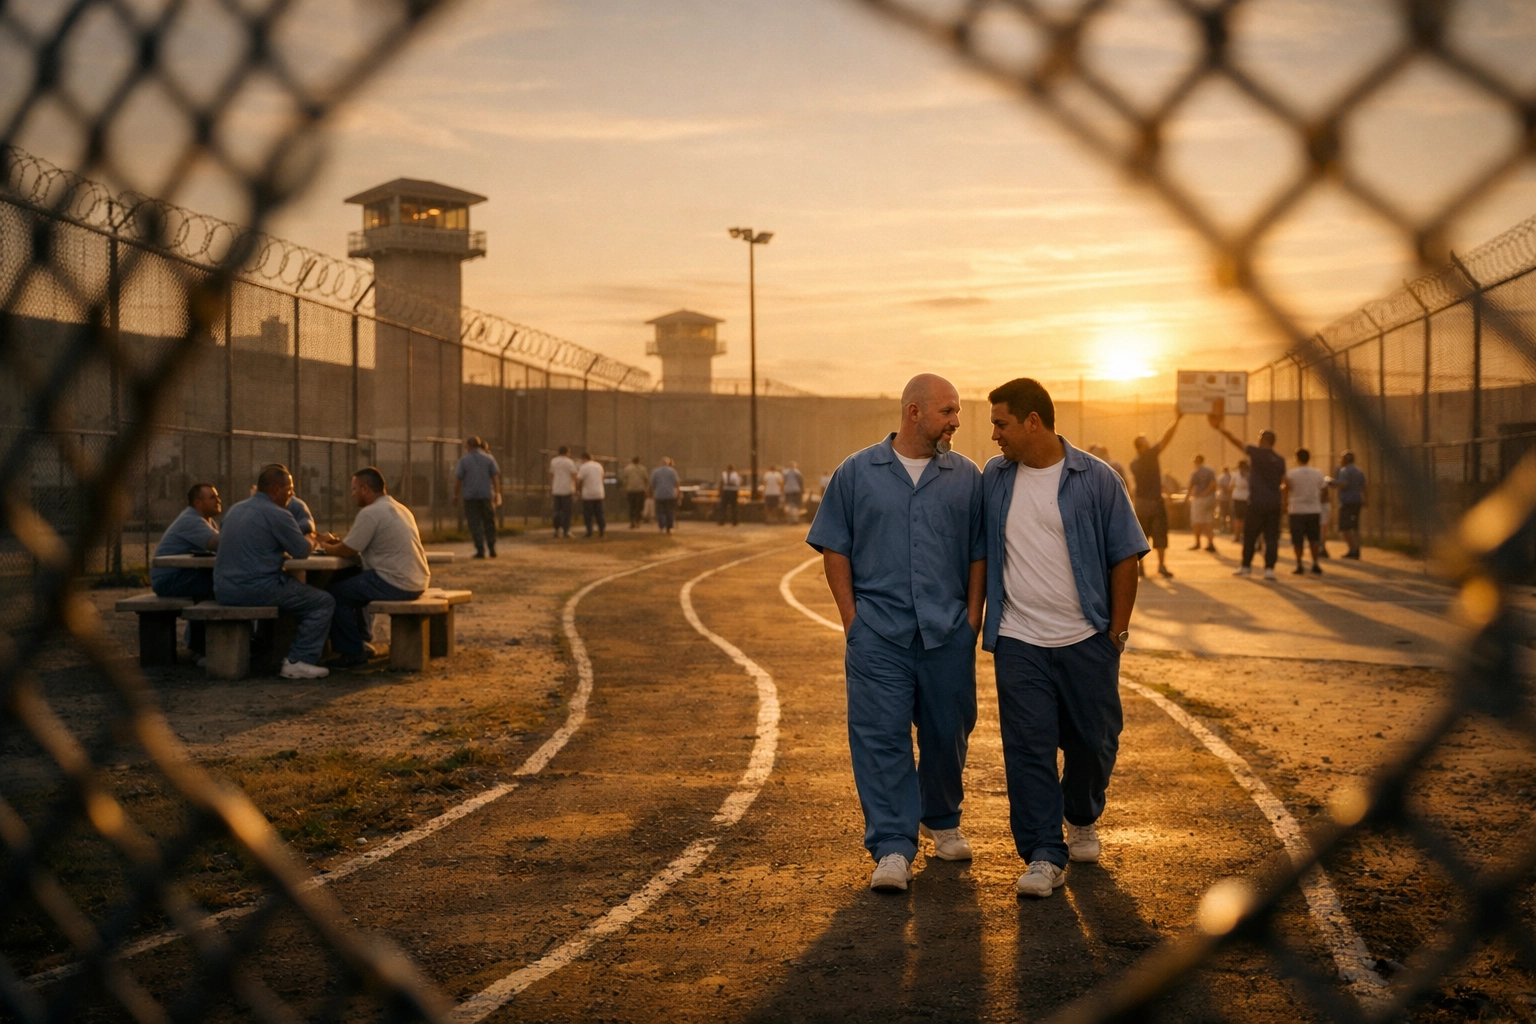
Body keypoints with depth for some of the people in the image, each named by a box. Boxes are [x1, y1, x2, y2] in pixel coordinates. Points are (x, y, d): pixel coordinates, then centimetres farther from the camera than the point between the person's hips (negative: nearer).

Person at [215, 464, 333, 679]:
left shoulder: (235, 509, 15)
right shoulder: (277, 514, -11)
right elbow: (303, 551, -3)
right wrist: (311, 542, 19)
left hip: (223, 590, 9)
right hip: (255, 589, -8)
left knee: (286, 587, 36)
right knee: (323, 602, 5)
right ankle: (298, 661, -5)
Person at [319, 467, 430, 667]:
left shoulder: (370, 513, -13)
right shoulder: (399, 508, 15)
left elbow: (347, 551, -8)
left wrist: (325, 546, 12)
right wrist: (337, 543, 16)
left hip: (396, 585, -10)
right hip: (416, 582, 10)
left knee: (334, 593, 3)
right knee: (349, 580, 27)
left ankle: (353, 653, 8)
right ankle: (362, 640, 32)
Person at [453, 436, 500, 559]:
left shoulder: (464, 460, -2)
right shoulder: (489, 458, 2)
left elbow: (458, 479, -3)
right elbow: (496, 476, 0)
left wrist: (456, 494, 8)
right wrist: (497, 493, 4)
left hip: (470, 496, -1)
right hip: (486, 494, 1)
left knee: (475, 523, 2)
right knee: (489, 521, 12)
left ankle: (480, 549, -3)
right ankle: (492, 547, 8)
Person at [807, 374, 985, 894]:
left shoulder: (966, 476, 8)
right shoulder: (856, 472, 3)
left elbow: (979, 555, 9)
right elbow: (834, 549, 4)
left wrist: (972, 618, 2)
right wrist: (853, 619, -2)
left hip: (948, 633, 2)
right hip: (879, 632, -2)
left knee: (947, 734, 11)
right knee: (880, 736, -5)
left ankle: (942, 821, 34)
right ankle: (892, 847, -1)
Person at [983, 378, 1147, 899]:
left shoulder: (1096, 479, -3)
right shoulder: (993, 479, 4)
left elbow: (1125, 557, 0)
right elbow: (979, 553, 12)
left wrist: (1117, 629, -3)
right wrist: (978, 615, 6)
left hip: (1087, 640, -1)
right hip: (1019, 641, 1)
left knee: (1094, 740, 11)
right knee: (1028, 748, -3)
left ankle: (1082, 818, 39)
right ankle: (1043, 855, 5)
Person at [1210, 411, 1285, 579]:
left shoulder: (1256, 453, -6)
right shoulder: (1280, 459, 7)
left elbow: (1235, 441, 0)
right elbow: (1282, 480, 14)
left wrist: (1220, 428, 9)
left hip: (1256, 503, -4)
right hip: (1274, 504, 4)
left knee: (1249, 536, 9)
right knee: (1271, 537, 3)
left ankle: (1246, 566, 17)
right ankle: (1269, 569, -3)